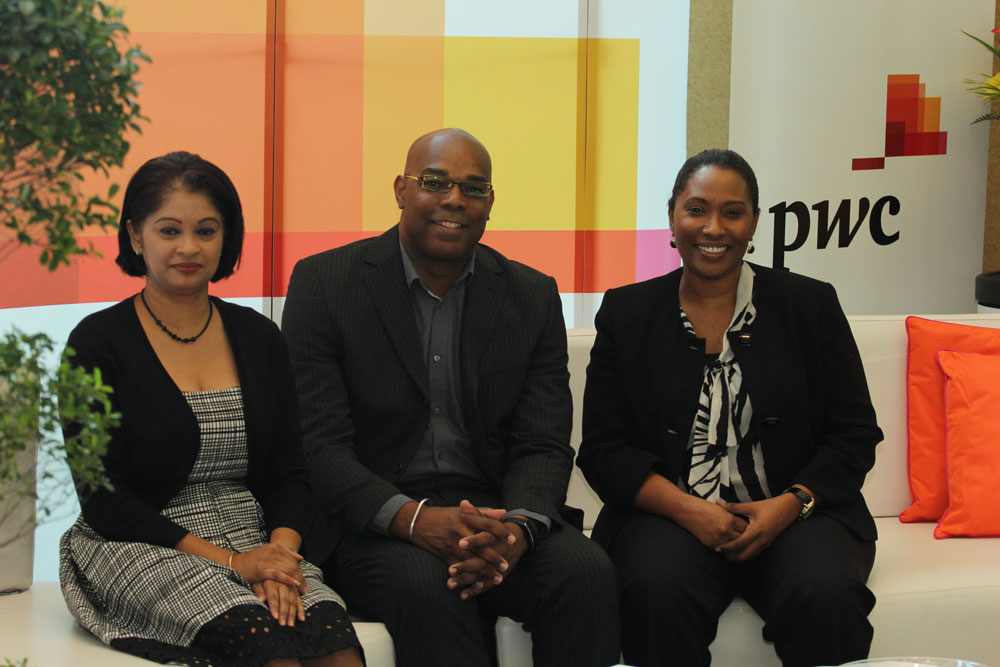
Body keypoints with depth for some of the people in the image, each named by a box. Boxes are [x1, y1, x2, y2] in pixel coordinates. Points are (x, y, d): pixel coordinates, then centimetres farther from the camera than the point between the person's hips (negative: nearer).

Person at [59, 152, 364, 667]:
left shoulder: (259, 338, 12)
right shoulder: (98, 343, -1)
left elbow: (289, 474, 11)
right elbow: (103, 499, -6)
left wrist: (280, 552, -11)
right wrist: (228, 561, -14)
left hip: (257, 548, 4)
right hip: (137, 551, -3)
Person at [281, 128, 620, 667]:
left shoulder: (533, 297, 8)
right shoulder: (323, 282, -1)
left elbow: (543, 445, 3)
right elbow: (317, 442, -8)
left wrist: (518, 528, -21)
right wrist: (411, 517, -25)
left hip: (493, 512, 3)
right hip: (370, 521, -3)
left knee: (588, 571, -26)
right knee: (427, 585, -35)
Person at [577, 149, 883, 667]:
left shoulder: (811, 306, 9)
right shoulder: (627, 313, 9)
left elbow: (855, 435, 8)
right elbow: (603, 450, 4)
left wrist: (792, 503, -11)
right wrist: (689, 510, -12)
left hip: (793, 512, 1)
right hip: (669, 514, 0)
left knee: (827, 595, -32)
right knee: (657, 591, -33)